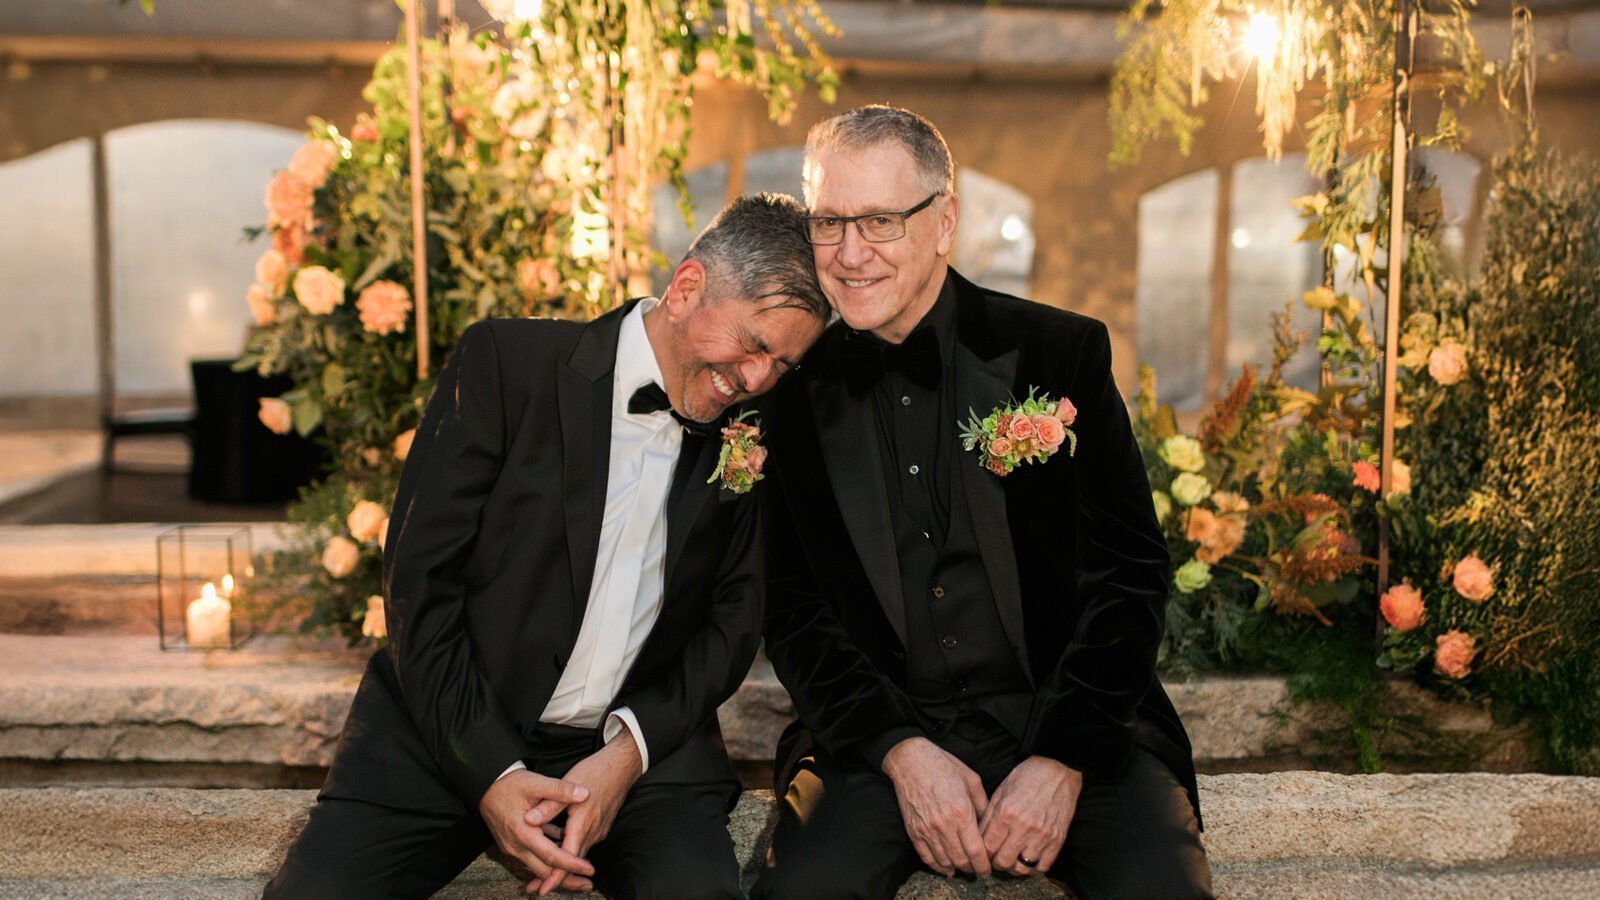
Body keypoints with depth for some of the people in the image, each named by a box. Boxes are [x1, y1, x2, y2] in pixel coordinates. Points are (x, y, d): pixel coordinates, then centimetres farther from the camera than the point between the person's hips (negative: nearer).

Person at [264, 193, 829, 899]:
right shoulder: (505, 361, -6)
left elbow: (735, 616, 6)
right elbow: (418, 582, -8)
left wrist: (630, 749, -10)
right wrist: (491, 771, -15)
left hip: (639, 746, 1)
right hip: (450, 733, 0)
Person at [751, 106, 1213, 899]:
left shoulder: (1062, 352, 0)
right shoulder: (793, 394, 4)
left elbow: (1131, 574, -2)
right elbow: (793, 612, 3)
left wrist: (1064, 759, -13)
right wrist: (899, 751, -12)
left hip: (1073, 721, 0)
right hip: (878, 735, 1)